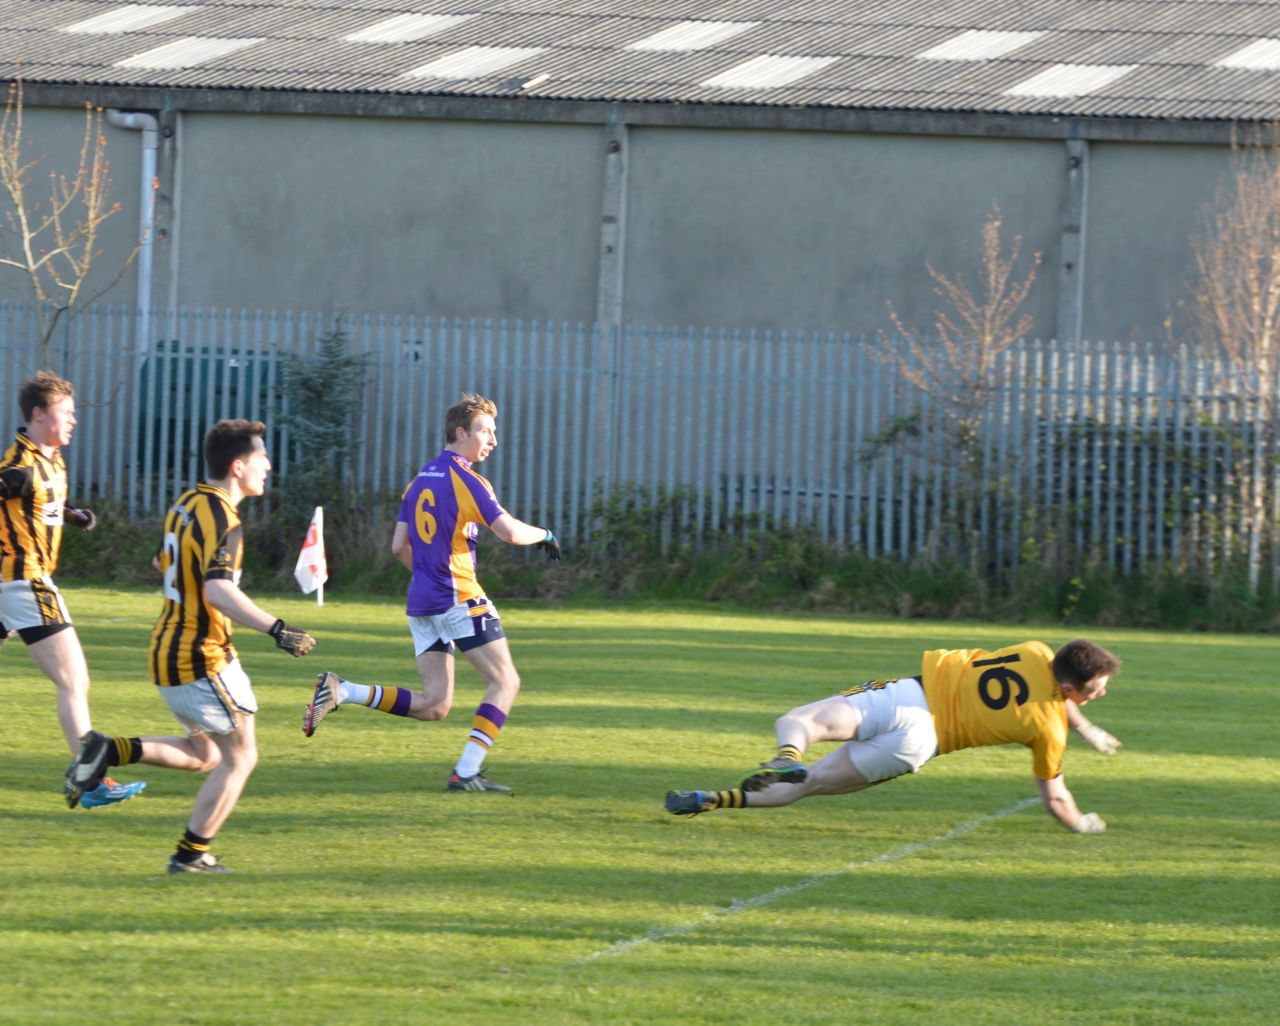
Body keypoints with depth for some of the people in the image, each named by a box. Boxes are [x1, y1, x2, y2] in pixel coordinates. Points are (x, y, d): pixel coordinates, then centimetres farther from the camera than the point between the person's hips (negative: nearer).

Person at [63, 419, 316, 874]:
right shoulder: (222, 519, -19)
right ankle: (191, 856, 6)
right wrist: (275, 629, -38)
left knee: (204, 754, 20)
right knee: (240, 756, 4)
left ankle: (108, 751, 2)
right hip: (204, 659, -9)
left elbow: (163, 564, 25)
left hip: (167, 652, 9)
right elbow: (218, 589, -33)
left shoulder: (186, 504, 9)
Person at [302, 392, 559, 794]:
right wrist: (544, 535, 2)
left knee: (434, 705, 7)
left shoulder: (421, 479, 15)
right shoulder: (466, 480, -10)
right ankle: (466, 772, -8)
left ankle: (341, 691, -5)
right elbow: (510, 531, -18)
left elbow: (398, 547, 16)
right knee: (505, 682, 2)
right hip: (459, 599, -8)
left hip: (421, 601, 8)